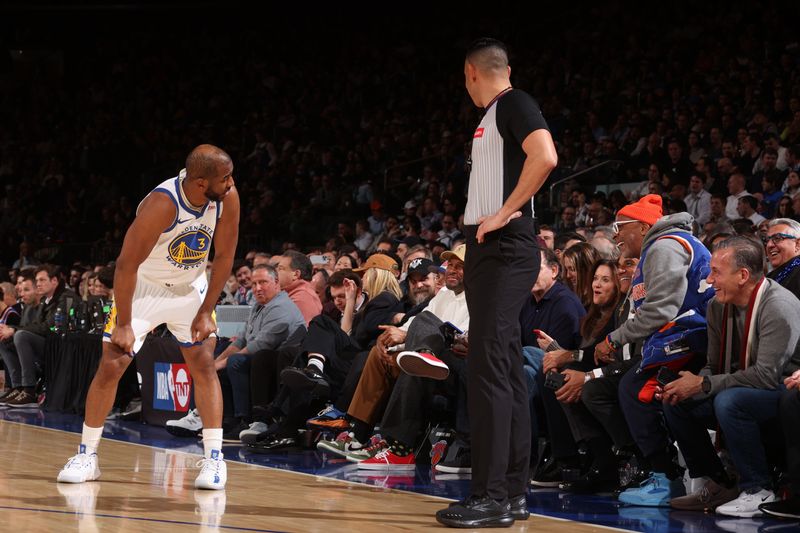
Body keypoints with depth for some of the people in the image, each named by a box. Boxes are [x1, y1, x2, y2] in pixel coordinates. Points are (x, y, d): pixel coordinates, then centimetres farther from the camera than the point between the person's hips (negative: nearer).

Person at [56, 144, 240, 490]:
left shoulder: (228, 199, -19)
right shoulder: (161, 205, -33)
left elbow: (224, 256, -6)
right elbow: (127, 264, -27)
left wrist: (205, 312, -8)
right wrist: (124, 325, -24)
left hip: (190, 288, 3)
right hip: (143, 286, -3)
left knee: (204, 365, -7)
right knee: (110, 366, -5)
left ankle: (214, 458, -2)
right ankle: (86, 456, 7)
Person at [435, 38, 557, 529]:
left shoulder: (515, 104, -9)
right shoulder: (493, 115, 20)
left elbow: (545, 157, -26)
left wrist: (505, 213, -21)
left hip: (506, 250, -10)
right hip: (489, 250, 10)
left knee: (489, 368, -13)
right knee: (506, 369, 10)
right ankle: (513, 491, 14)